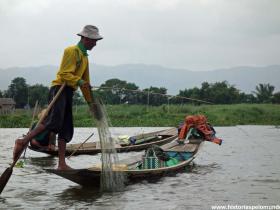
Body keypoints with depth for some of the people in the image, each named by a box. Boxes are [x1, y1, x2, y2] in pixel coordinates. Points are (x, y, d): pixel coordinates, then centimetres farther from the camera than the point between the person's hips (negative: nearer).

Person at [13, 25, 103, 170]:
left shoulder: (84, 57, 25)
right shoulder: (72, 51, -4)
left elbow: (86, 82, 30)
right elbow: (64, 74, -13)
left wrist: (91, 102, 29)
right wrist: (79, 81, -24)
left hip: (68, 93, 10)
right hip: (59, 89, -10)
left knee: (66, 129, 3)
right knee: (54, 120, -27)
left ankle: (62, 164, 1)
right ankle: (23, 141, -22)